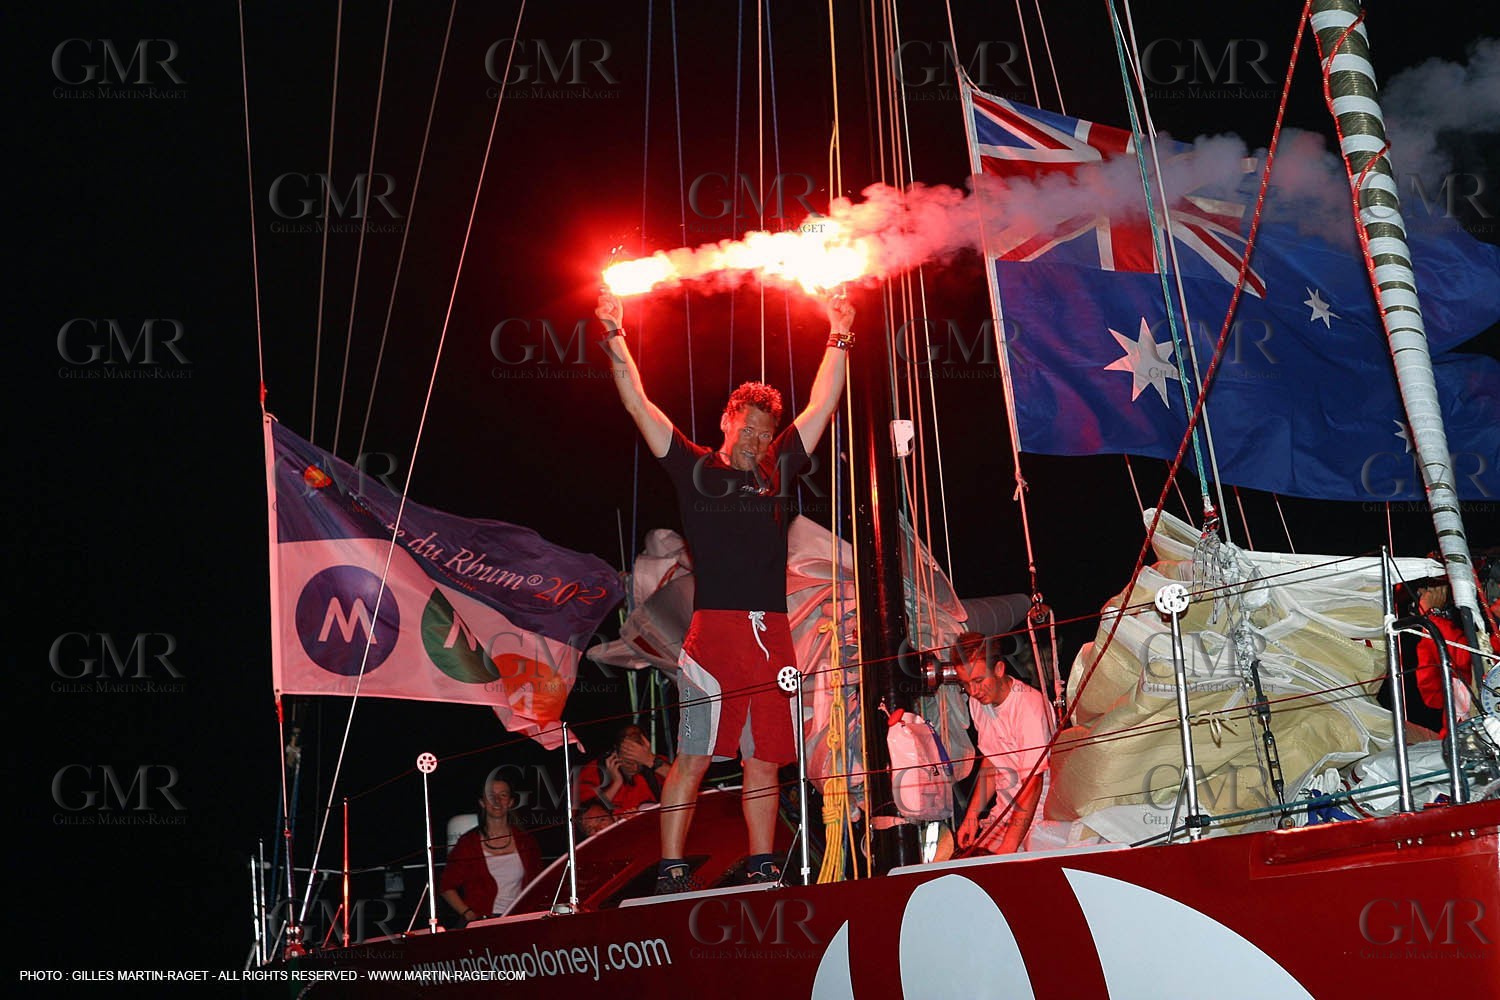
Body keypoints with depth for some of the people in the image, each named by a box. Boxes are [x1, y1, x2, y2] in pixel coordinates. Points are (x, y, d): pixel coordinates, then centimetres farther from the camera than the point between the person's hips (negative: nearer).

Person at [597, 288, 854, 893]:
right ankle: (670, 871, -3)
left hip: (771, 632, 4)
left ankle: (762, 867, 14)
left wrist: (838, 340, 19)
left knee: (764, 758, 7)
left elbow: (822, 406, 21)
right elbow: (639, 405, 6)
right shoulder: (694, 467, 8)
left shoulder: (777, 469, 18)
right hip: (714, 628, -4)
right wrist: (615, 339, 3)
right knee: (694, 756, -6)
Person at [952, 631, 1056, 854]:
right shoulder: (978, 702, 3)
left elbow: (1033, 783, -23)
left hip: (1041, 815, -6)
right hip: (1006, 815, 6)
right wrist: (972, 814, 7)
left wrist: (1008, 848, -27)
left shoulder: (1030, 706, -21)